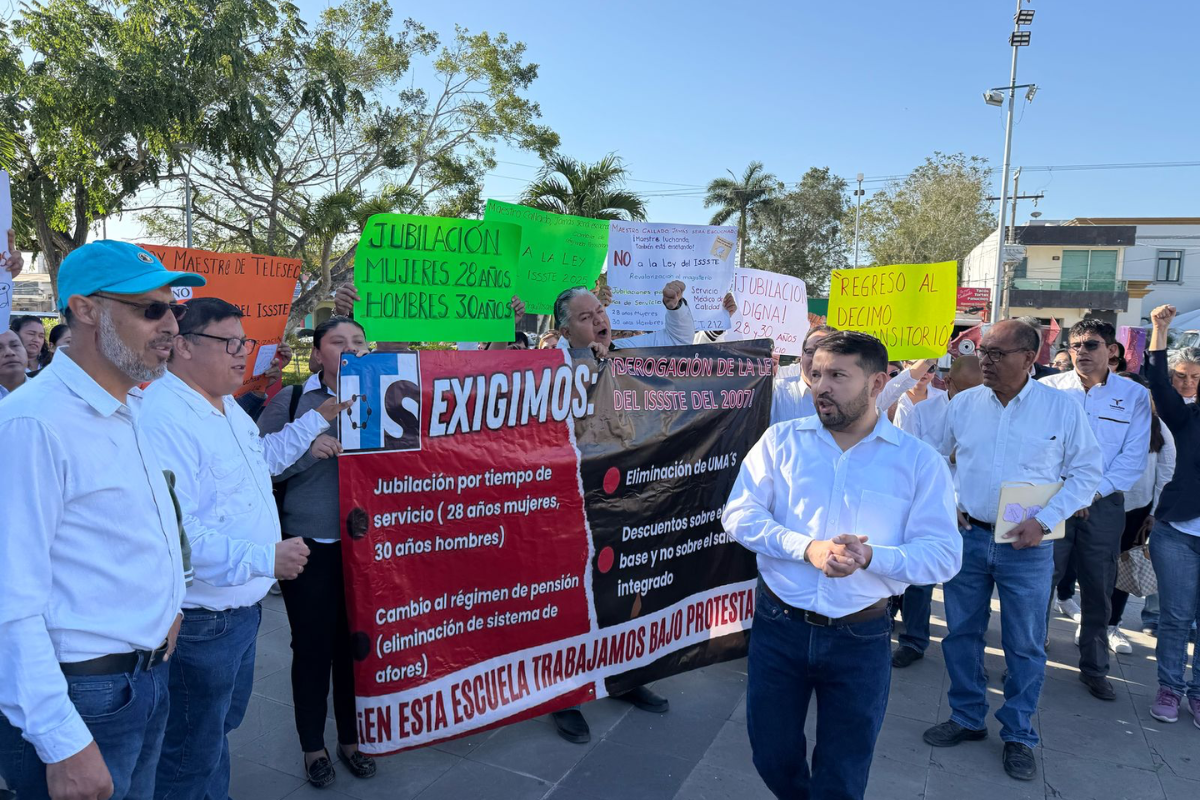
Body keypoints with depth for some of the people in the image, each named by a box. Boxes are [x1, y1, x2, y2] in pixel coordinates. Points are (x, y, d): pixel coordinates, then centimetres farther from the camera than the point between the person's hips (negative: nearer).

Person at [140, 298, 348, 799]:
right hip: (200, 620, -10)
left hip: (241, 606, 10)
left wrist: (317, 420, 19)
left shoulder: (226, 405, 8)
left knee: (222, 724, 28)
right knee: (193, 755, 11)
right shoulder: (165, 417, -26)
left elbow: (261, 459, 26)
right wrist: (266, 558, -31)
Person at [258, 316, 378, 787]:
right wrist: (309, 447, -18)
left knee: (354, 642, 12)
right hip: (309, 545, -2)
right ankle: (312, 746, 30)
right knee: (312, 645, 8)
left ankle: (350, 738, 34)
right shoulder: (290, 402, -2)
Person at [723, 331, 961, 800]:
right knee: (772, 756, 18)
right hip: (778, 626, 2)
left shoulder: (919, 460, -4)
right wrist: (807, 548, -21)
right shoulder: (782, 440, -1)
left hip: (860, 639, -1)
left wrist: (871, 557, -25)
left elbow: (944, 555, -8)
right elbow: (739, 514, -7)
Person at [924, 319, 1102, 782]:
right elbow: (932, 457, 13)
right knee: (961, 633, 12)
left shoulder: (1062, 408, -6)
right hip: (966, 536, 3)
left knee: (1025, 645, 8)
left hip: (1027, 546, -2)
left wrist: (1045, 521, -11)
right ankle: (967, 719, 30)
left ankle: (1018, 735, 26)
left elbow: (1086, 472, -1)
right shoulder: (963, 404, 1)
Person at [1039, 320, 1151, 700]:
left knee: (1099, 591, 10)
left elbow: (1133, 458, -1)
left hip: (1104, 505, 1)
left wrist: (1091, 494, -10)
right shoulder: (1049, 388, 1)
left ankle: (1094, 669, 25)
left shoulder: (1135, 395, 3)